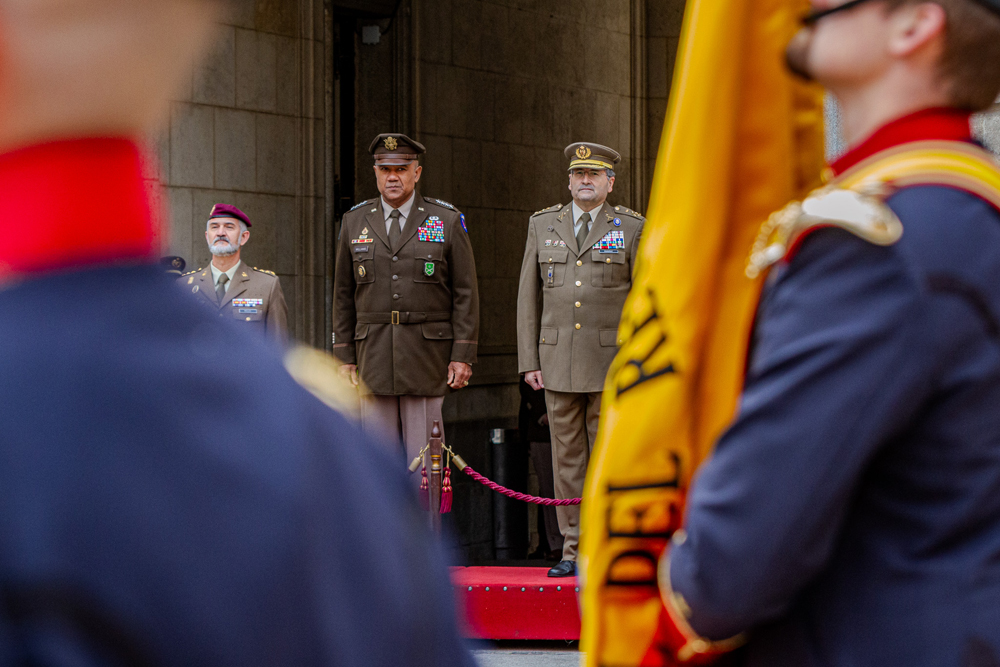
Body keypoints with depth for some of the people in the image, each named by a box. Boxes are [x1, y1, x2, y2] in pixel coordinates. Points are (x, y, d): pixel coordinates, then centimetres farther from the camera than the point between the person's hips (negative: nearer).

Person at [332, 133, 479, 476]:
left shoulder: (448, 221, 3)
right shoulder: (355, 222, 9)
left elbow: (466, 293, 1)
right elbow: (343, 295, 12)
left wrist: (463, 355, -5)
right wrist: (344, 357, 7)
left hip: (427, 356, -2)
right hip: (373, 357, 2)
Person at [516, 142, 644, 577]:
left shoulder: (632, 228, 2)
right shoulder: (543, 226, 10)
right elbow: (529, 297, 10)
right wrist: (529, 361, 4)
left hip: (612, 362, -3)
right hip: (558, 362, 3)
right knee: (567, 458, 4)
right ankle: (575, 550, 9)